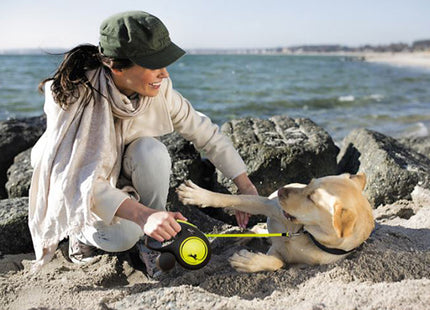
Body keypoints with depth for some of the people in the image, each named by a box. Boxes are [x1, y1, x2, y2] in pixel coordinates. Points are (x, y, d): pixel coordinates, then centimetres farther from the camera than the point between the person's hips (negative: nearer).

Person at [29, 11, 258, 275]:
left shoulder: (159, 88, -22)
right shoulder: (73, 96, -34)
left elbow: (204, 131, -13)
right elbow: (81, 180, -38)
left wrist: (246, 186, -15)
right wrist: (143, 216, -51)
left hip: (123, 164, 4)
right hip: (73, 183, -3)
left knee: (152, 150, -31)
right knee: (123, 235, -30)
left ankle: (153, 241, -9)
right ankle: (80, 230, 6)